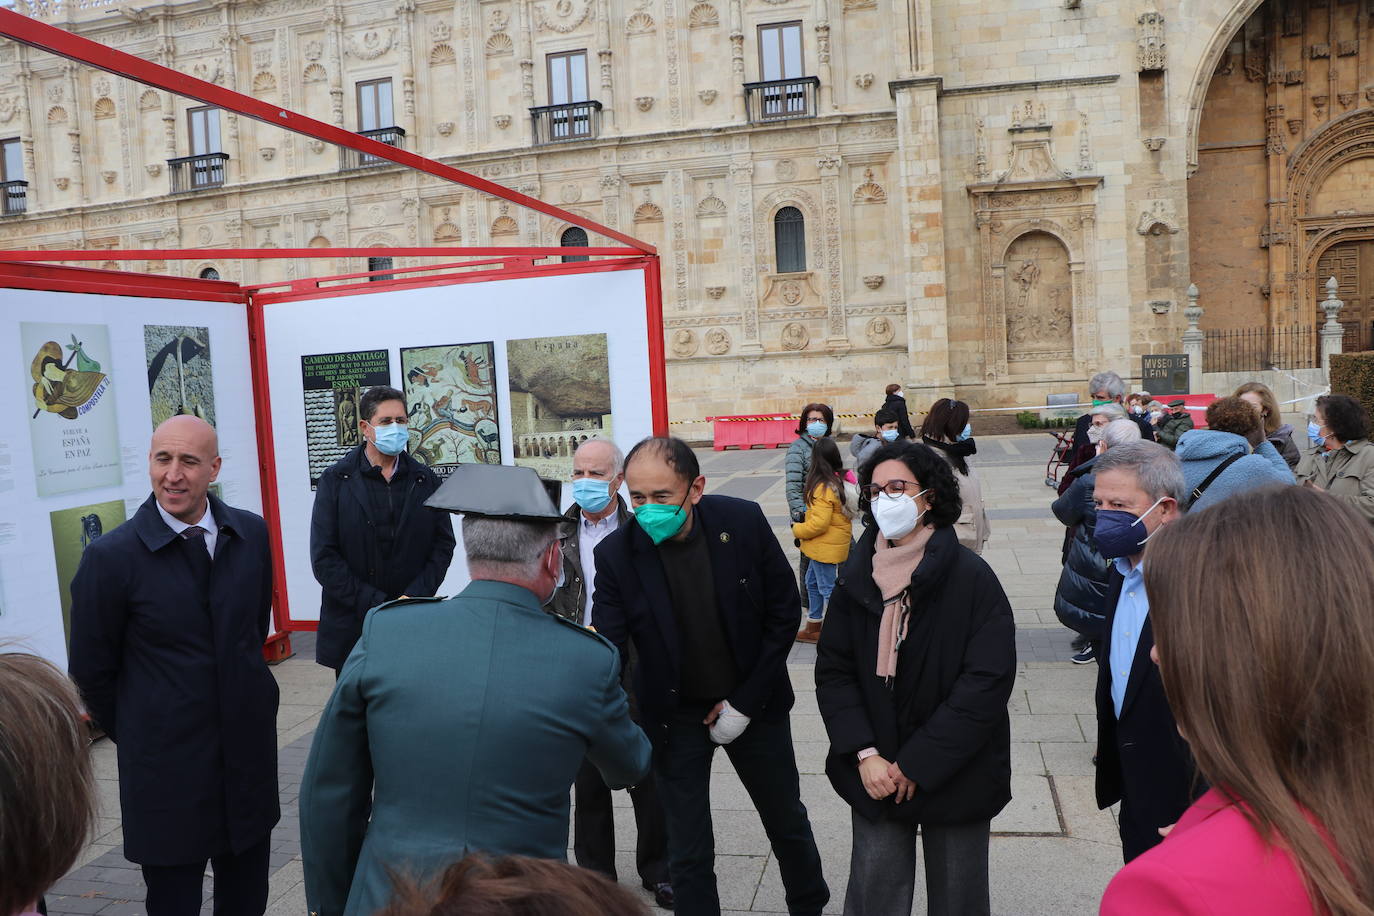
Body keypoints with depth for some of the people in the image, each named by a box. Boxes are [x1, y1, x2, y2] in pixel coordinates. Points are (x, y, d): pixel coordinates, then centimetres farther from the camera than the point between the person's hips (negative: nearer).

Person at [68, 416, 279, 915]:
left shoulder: (251, 533, -2)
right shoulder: (111, 557, -13)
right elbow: (91, 672, -3)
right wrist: (140, 740, 5)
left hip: (250, 753, 3)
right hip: (166, 770, -3)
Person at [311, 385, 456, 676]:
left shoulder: (425, 480, 7)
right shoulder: (335, 480, 0)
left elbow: (443, 545, 4)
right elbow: (323, 557, -6)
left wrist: (413, 598, -10)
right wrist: (374, 604, -13)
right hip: (351, 627, -1)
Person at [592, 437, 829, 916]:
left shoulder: (744, 522, -18)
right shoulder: (617, 554, -19)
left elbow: (784, 612, -8)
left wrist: (746, 702, -10)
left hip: (753, 702, 2)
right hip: (676, 714, -1)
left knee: (787, 820, 22)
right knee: (688, 851, 7)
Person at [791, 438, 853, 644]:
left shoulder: (823, 488, -24)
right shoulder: (839, 480, 3)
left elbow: (819, 523, -26)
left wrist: (798, 530, -9)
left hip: (825, 547, -10)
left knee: (827, 588, 0)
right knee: (813, 582, 20)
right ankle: (814, 628, 31)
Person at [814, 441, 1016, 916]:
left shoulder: (971, 577, -12)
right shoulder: (857, 578, 0)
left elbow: (988, 681, -16)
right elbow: (833, 671, 1)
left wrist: (917, 764, -16)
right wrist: (865, 754, -11)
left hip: (956, 776, -2)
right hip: (876, 774, 3)